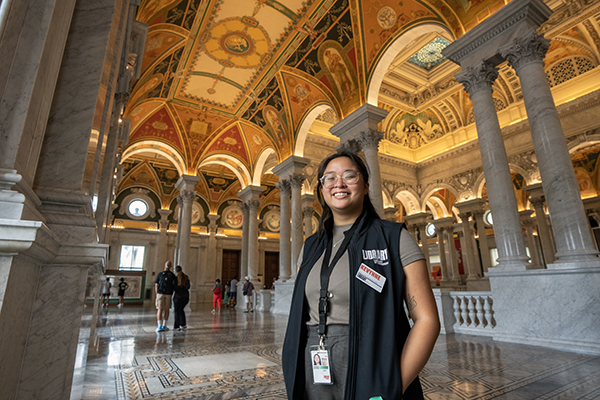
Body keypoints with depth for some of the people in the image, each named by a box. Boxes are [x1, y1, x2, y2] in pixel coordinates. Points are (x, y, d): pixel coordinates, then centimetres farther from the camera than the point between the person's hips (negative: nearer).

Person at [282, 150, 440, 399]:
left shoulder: (394, 238, -7)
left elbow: (427, 319, -10)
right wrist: (294, 376, 1)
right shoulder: (310, 247, 6)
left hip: (369, 373, -3)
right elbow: (299, 316, 11)